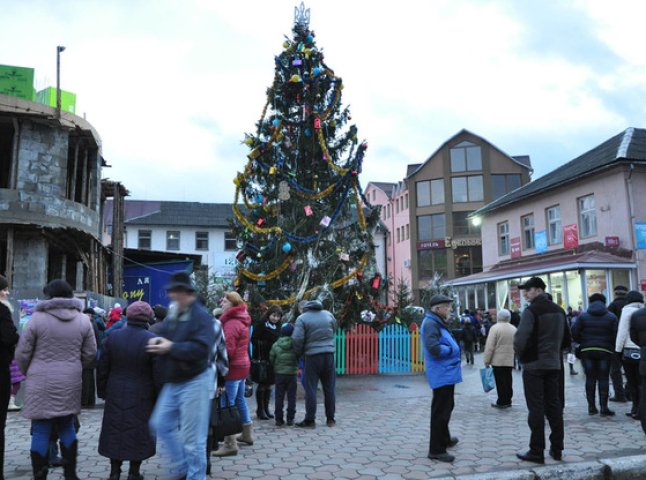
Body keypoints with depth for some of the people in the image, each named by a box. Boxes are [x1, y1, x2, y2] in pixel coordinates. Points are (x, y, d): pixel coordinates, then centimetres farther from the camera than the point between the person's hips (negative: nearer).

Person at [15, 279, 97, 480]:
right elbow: (90, 354, 5)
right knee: (67, 428, 16)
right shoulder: (83, 320, 2)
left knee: (41, 431, 4)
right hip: (70, 384, 3)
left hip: (41, 384, -3)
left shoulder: (37, 318, -7)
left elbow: (22, 353, -3)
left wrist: (29, 372, 16)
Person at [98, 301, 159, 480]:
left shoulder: (113, 337, -2)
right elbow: (158, 375, -12)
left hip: (116, 396, 3)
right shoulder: (152, 341, -14)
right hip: (141, 398, -3)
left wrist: (102, 391, 16)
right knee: (139, 433, 9)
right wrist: (158, 398, 0)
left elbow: (102, 369, 4)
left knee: (115, 432, 15)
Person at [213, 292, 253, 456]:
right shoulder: (242, 321, 13)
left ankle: (230, 444, -5)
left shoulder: (231, 323, -18)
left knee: (227, 404, -7)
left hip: (233, 367, -10)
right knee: (240, 400, 21)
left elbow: (227, 350, -23)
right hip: (243, 364, 10)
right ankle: (247, 434, 33)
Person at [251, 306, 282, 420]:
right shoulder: (261, 324, -7)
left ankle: (266, 408, 21)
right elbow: (254, 340, -11)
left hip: (273, 359, 6)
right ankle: (260, 410, 10)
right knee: (262, 385, 0)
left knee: (268, 385, 11)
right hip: (262, 359, -6)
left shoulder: (278, 326, 11)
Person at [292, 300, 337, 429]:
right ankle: (331, 418, 19)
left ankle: (310, 420, 7)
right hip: (329, 355, 4)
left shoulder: (302, 318, -5)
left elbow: (297, 339, -13)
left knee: (310, 389, 4)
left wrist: (299, 353, 2)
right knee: (330, 388, 11)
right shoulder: (329, 315, 8)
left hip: (312, 356, -4)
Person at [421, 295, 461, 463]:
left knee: (445, 408, 25)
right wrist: (452, 350, -14)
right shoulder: (431, 323, -18)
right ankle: (436, 449, 4)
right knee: (441, 411, -4)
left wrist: (453, 348, 3)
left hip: (446, 373, 11)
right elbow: (434, 348, -28)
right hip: (442, 374, -11)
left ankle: (444, 439, 42)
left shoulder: (437, 323, 14)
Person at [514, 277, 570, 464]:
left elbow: (521, 338, -23)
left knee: (536, 408, -1)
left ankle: (537, 452, 3)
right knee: (554, 406, 13)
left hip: (534, 365, -7)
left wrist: (520, 353, -5)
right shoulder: (559, 310, 9)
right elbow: (567, 339, 16)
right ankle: (557, 449, 20)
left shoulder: (531, 311, -15)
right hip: (554, 364, 7)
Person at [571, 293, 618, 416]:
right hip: (605, 351, -1)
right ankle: (604, 407, 3)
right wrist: (611, 346, 12)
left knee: (590, 378, 7)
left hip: (587, 351, 1)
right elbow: (616, 336, -6)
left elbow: (575, 334, -5)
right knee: (604, 378, 4)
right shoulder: (611, 317, 0)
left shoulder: (583, 316, 1)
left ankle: (591, 407, 10)